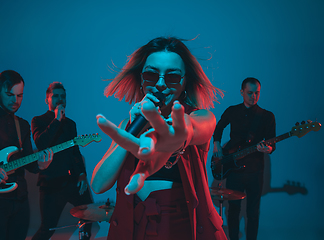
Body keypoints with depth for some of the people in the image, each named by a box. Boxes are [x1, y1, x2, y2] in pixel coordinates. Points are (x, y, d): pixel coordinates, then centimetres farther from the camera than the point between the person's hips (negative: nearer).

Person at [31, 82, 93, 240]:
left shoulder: (70, 123, 16)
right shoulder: (38, 121, 2)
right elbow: (40, 144, -17)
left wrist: (82, 174, 5)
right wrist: (57, 119, -14)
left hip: (73, 180, 5)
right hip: (51, 184, -5)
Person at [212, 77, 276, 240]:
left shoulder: (267, 116, 1)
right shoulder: (232, 111, 5)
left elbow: (272, 143, 0)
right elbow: (219, 127, 22)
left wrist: (268, 149, -23)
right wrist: (216, 144, 8)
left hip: (254, 170, -1)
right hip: (233, 167, 1)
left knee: (253, 212, 5)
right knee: (233, 208, 7)